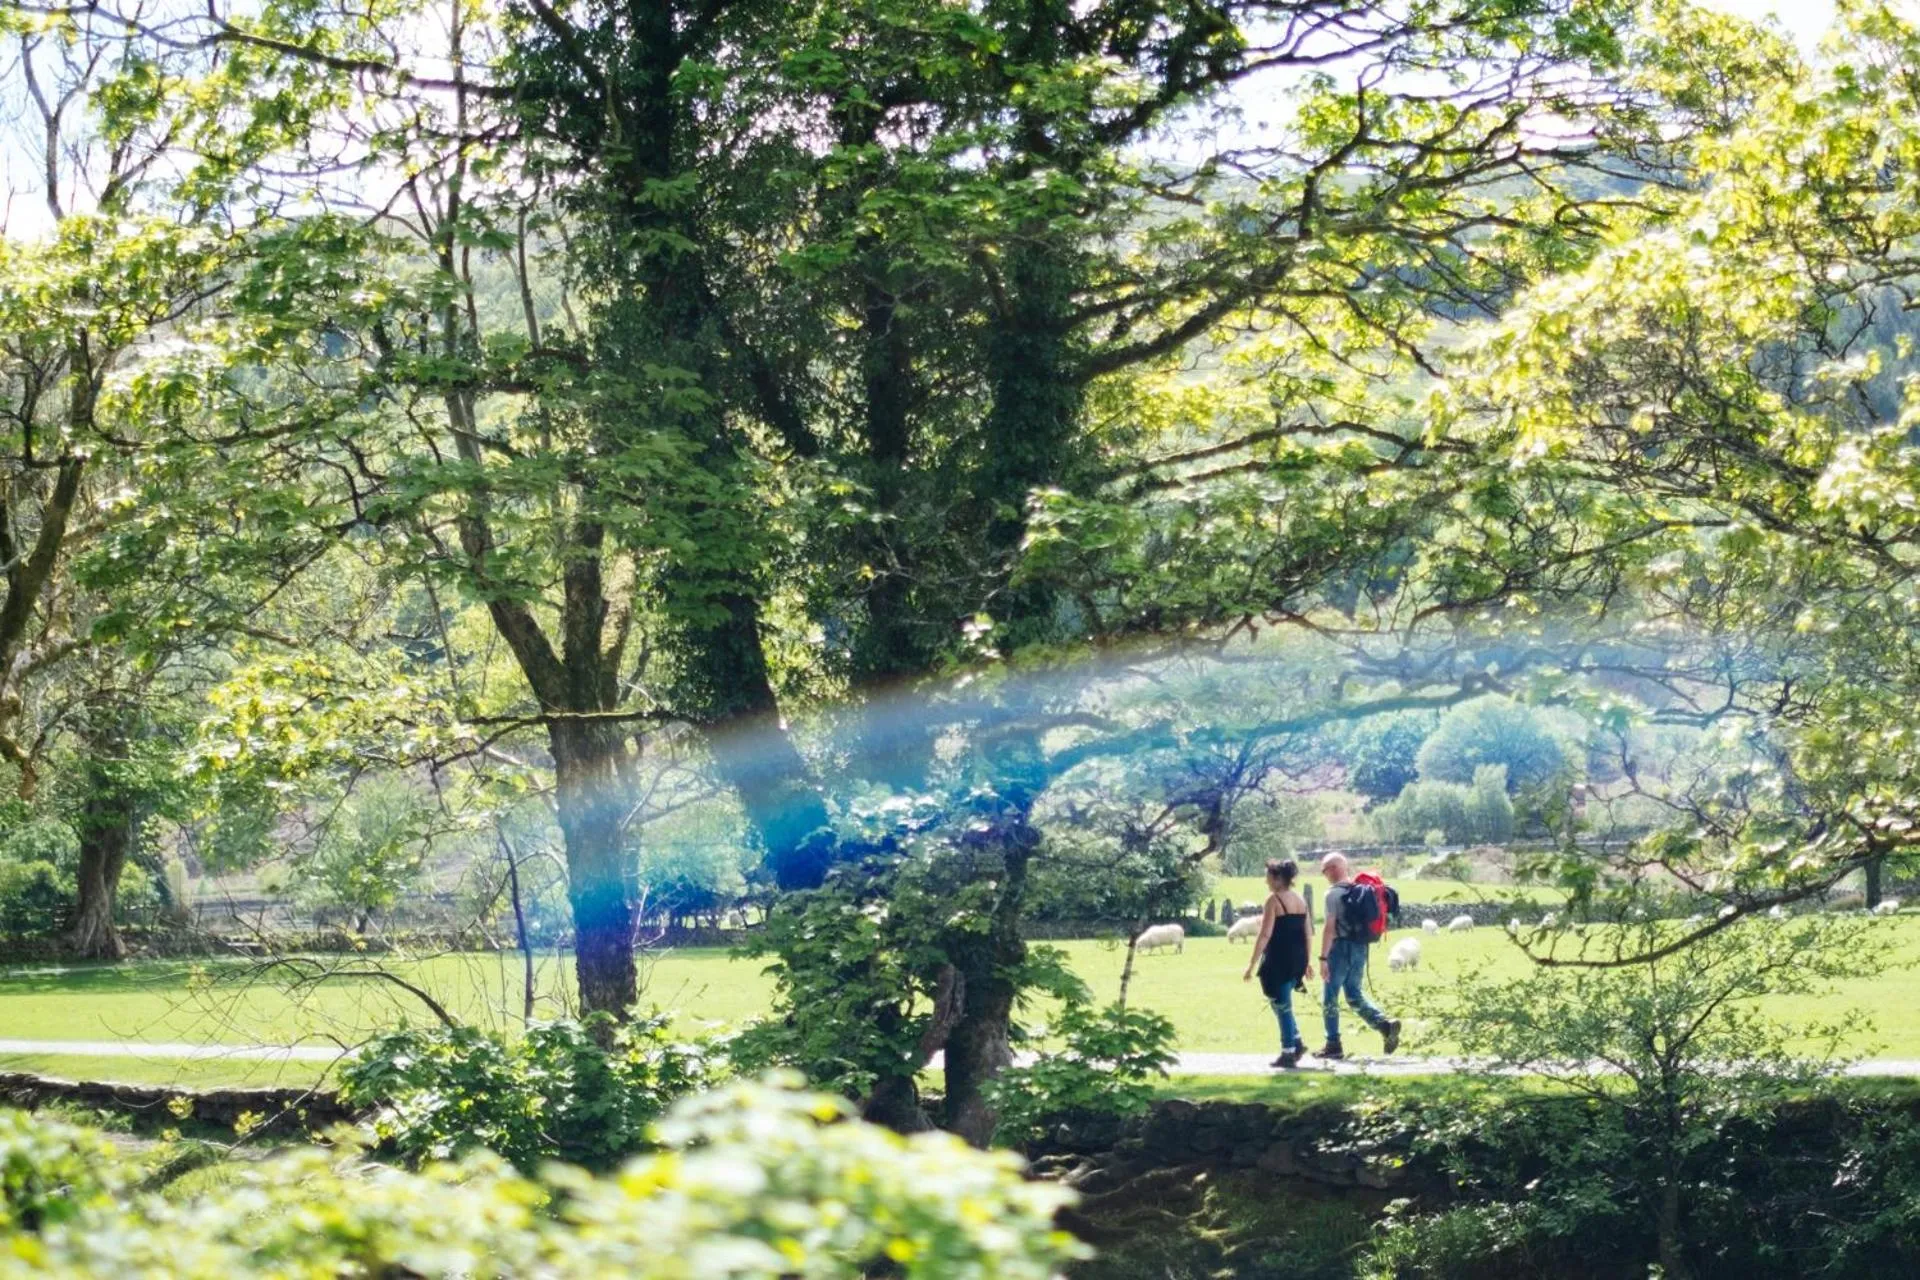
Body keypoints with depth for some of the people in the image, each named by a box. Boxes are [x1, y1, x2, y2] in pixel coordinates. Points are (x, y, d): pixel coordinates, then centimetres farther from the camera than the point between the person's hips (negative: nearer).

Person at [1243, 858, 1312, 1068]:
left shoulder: (1274, 899, -11)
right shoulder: (1301, 900, 10)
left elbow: (1265, 935, -16)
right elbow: (1308, 934, 13)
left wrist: (1252, 964, -13)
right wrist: (1305, 962, 22)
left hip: (1278, 961, -7)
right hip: (1297, 961, 7)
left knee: (1281, 1006, 2)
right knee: (1283, 1004, 21)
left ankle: (1288, 1053, 3)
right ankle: (1296, 1043, 13)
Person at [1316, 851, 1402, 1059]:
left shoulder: (1334, 893, -12)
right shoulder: (1361, 890, 11)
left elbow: (1330, 927, -17)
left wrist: (1323, 958, -16)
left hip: (1341, 947, -7)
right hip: (1361, 947, 7)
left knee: (1331, 997, 4)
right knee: (1355, 995, 14)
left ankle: (1333, 1045, 5)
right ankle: (1385, 1025, -6)